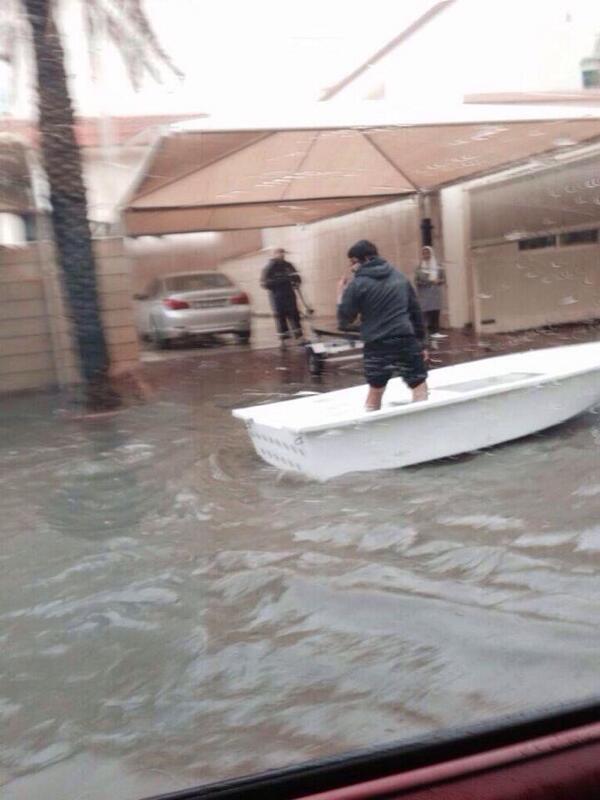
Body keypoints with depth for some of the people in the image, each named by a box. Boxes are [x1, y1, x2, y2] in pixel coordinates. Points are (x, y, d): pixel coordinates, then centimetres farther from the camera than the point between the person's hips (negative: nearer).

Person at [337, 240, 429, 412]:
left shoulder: (358, 284, -2)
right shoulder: (400, 276, 12)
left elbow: (344, 322, 1)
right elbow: (416, 311, 14)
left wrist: (341, 296, 15)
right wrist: (421, 342, 18)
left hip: (377, 345, -1)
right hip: (406, 340, 2)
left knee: (375, 390, 15)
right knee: (420, 386, 10)